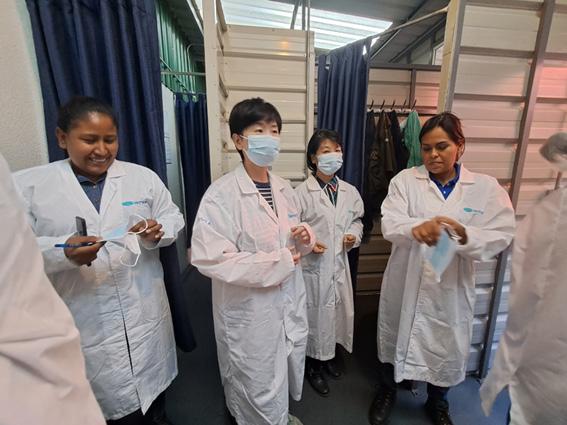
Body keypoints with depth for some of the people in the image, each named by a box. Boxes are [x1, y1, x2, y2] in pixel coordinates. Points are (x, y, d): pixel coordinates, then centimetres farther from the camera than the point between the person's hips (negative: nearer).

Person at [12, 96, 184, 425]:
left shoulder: (144, 177, 1)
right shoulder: (27, 186, -4)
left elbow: (173, 218, 4)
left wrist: (157, 232, -18)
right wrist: (62, 252, -26)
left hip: (146, 311, 2)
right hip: (82, 321, -1)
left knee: (153, 382, 23)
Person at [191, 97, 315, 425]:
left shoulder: (284, 189, 3)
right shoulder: (222, 194, -20)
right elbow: (210, 258, -28)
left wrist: (305, 238, -11)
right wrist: (281, 262, -24)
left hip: (290, 302, 7)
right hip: (251, 312, -7)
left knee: (285, 375, 29)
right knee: (260, 390, 17)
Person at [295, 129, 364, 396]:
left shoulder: (350, 191, 3)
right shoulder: (302, 192, -12)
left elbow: (356, 220, 13)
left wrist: (353, 236, -6)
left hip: (339, 263, 5)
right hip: (313, 265, -5)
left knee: (338, 310, 19)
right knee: (314, 313, 9)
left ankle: (328, 356, 46)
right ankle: (312, 364, 34)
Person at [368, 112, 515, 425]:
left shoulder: (486, 187, -1)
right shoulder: (405, 180, -5)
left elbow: (500, 236, -10)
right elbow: (390, 223, -18)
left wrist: (465, 235, -32)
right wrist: (416, 227, -40)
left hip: (451, 289, 1)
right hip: (405, 284, 0)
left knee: (448, 349, 18)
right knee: (394, 339, 17)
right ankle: (387, 391, 48)